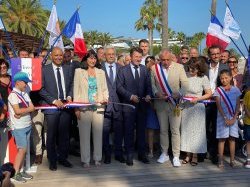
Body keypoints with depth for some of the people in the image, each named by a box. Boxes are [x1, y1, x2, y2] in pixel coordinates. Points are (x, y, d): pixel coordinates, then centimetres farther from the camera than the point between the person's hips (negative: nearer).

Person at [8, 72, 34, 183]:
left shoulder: (25, 94, 11)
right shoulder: (13, 95, -10)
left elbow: (32, 107, 3)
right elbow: (17, 111, -20)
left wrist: (22, 113, -13)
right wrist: (28, 109, -5)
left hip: (27, 126, 7)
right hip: (19, 127, -7)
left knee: (24, 150, 9)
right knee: (22, 149, -6)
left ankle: (21, 171, 17)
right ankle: (15, 173, 3)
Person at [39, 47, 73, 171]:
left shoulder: (68, 69, 10)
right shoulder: (44, 70, -1)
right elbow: (41, 89, -5)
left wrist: (69, 96, -1)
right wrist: (54, 101, -12)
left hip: (65, 105, 3)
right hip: (51, 106, -3)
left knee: (64, 134, 7)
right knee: (51, 135, 3)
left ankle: (62, 158, 22)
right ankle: (52, 160, 17)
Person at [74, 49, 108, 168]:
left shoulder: (101, 72, 15)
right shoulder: (79, 71, 6)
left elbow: (105, 89, 15)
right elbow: (76, 90, 2)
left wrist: (105, 98, -6)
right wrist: (76, 108, -6)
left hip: (98, 108, 2)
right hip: (84, 108, -2)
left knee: (98, 133, 3)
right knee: (84, 134, -1)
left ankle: (97, 158, 15)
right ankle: (85, 160, 9)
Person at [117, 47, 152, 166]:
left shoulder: (145, 70, 11)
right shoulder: (123, 70, 2)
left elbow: (148, 85, 10)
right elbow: (119, 87, -3)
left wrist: (148, 95, -10)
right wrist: (130, 96, -14)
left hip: (142, 104, 3)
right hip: (128, 104, -2)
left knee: (141, 130, 8)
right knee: (129, 131, 3)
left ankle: (142, 154, 19)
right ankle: (129, 155, 13)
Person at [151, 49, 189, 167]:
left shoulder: (179, 67, 1)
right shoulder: (154, 68, 4)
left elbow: (185, 83, -2)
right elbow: (152, 84, 4)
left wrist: (179, 94, -18)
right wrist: (157, 93, -13)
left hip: (175, 103, -2)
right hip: (161, 103, 2)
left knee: (175, 130, -1)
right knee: (163, 130, 11)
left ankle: (176, 156, 7)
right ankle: (164, 154, 24)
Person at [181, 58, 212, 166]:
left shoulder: (203, 78, -8)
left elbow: (209, 93, -4)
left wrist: (197, 99, -15)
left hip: (197, 107, -3)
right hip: (185, 106, 3)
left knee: (196, 131, 3)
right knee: (186, 130, 7)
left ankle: (195, 156, 13)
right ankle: (188, 155, 17)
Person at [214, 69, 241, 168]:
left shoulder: (235, 90, 4)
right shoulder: (218, 90, -1)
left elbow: (237, 105, 3)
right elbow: (218, 105, -7)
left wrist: (234, 118, -8)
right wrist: (225, 118, -14)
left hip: (233, 117, 2)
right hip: (222, 117, -2)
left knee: (232, 138, 6)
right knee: (222, 139, 0)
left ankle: (232, 160, 13)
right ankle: (220, 160, 5)